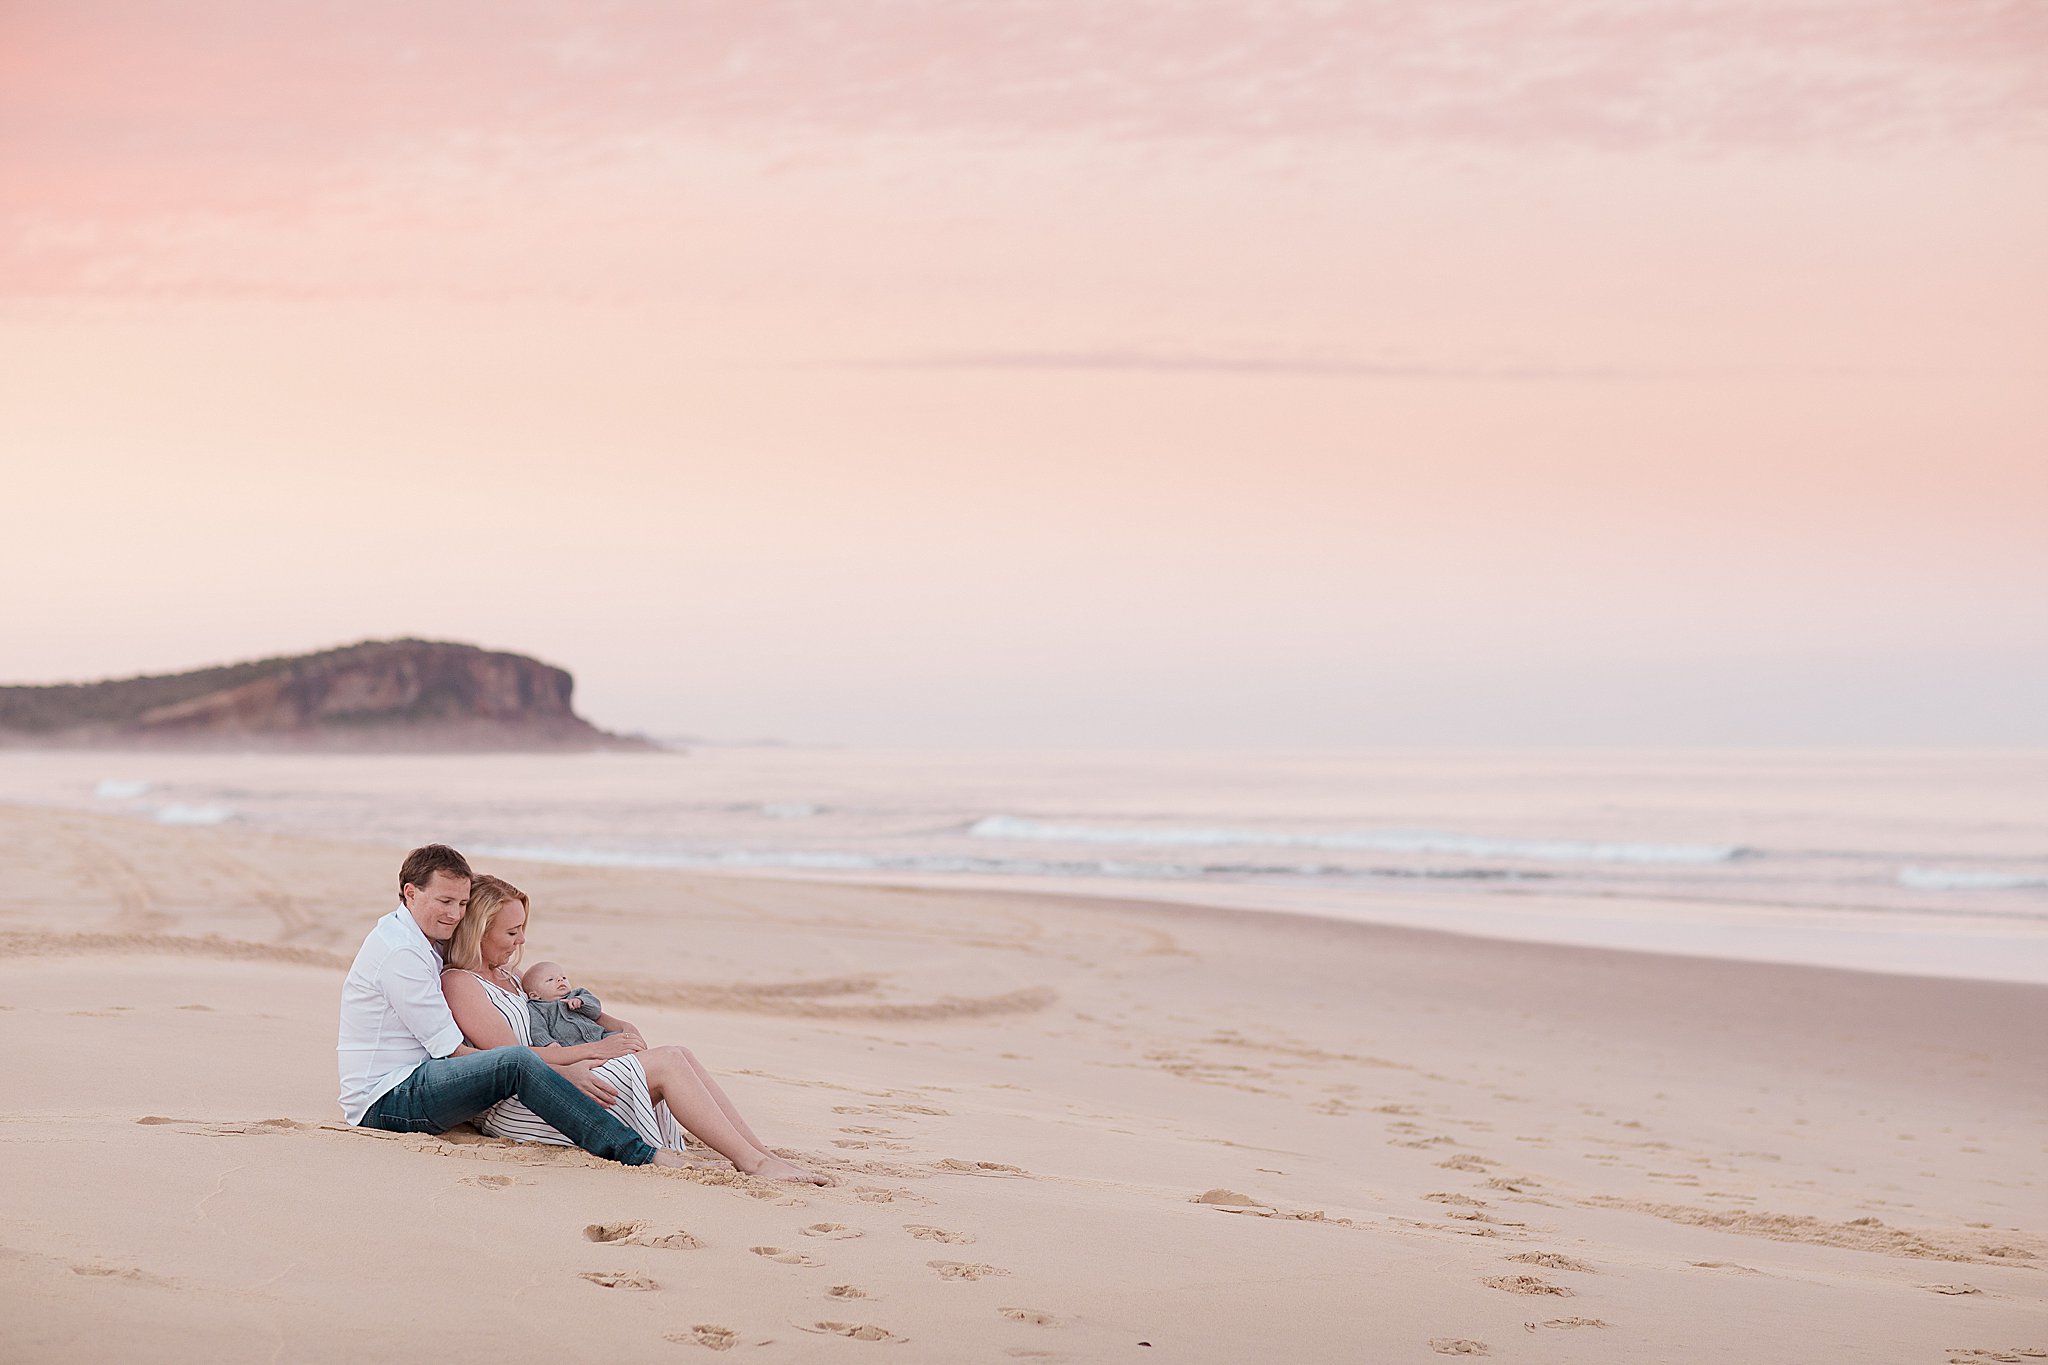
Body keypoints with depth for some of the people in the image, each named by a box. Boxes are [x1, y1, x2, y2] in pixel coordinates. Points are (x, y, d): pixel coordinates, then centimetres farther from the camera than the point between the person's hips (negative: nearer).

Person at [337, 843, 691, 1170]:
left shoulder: (422, 942, 16)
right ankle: (639, 1154, -36)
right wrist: (556, 1073, -21)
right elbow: (453, 1050, -18)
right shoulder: (399, 952, -16)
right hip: (383, 1101, -11)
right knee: (517, 1062, -30)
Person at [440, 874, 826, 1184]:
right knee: (667, 1062, -20)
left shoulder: (504, 977, 24)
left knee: (682, 1056, -6)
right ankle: (752, 1161, -24)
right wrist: (594, 1050, -12)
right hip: (512, 1109, -10)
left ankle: (760, 1152, -15)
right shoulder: (460, 984, -7)